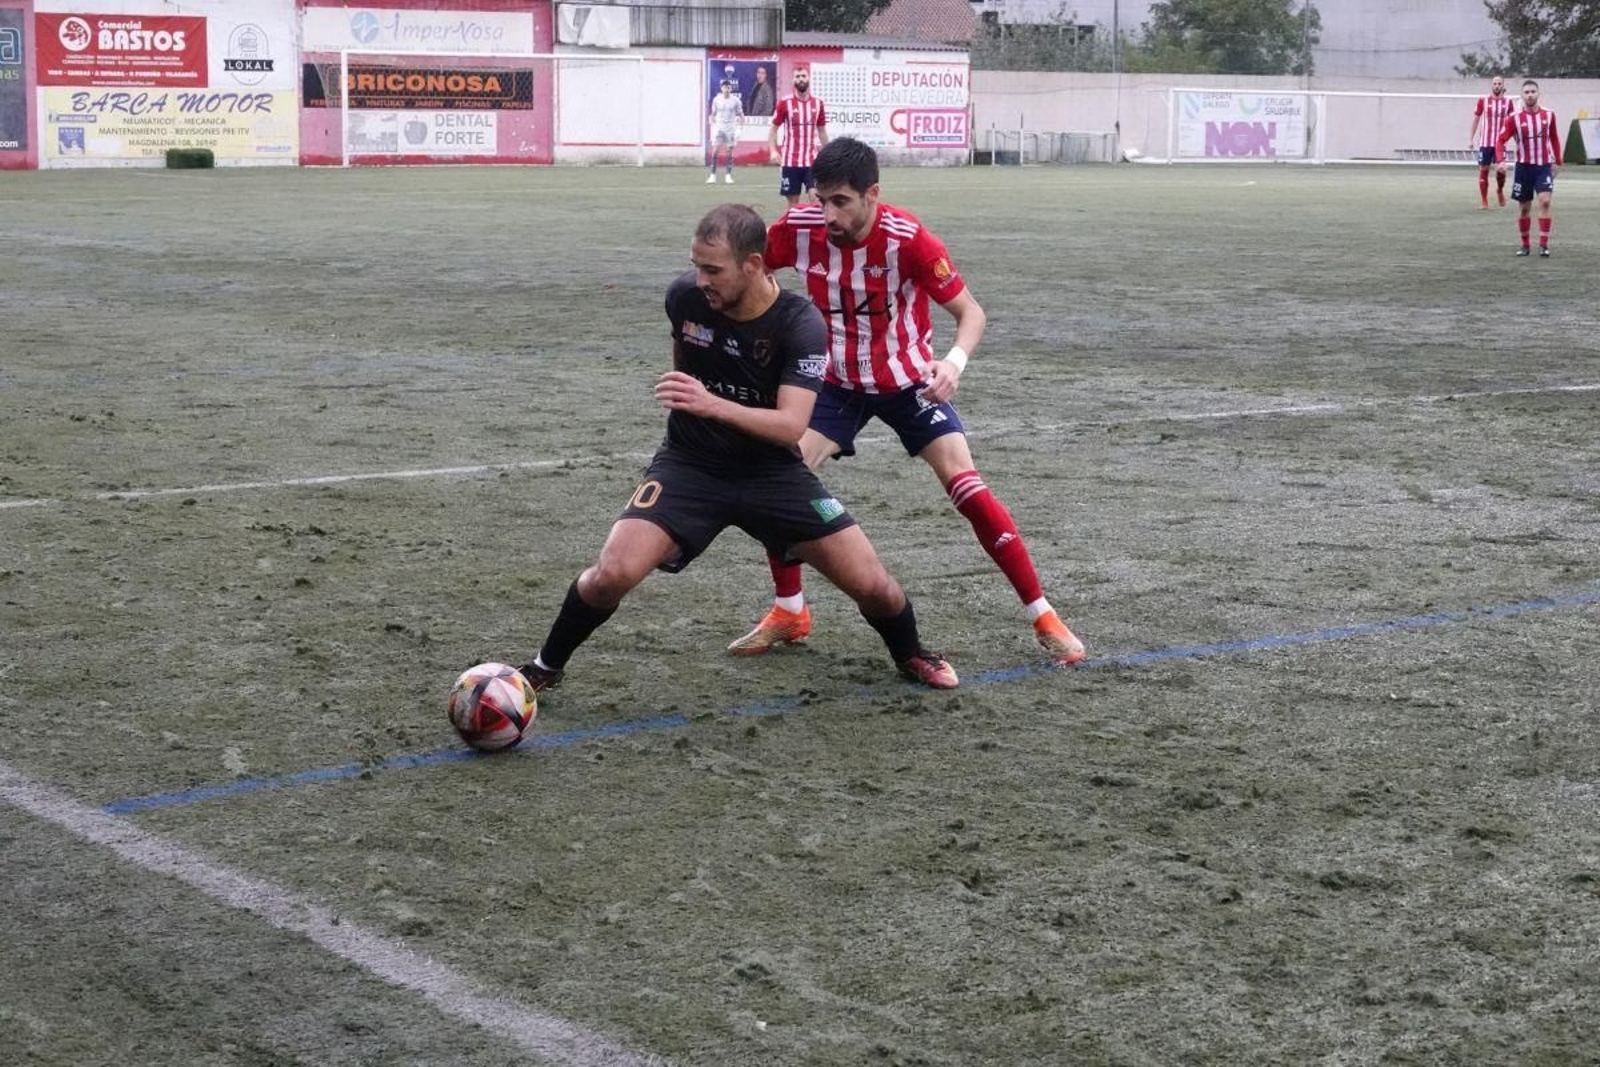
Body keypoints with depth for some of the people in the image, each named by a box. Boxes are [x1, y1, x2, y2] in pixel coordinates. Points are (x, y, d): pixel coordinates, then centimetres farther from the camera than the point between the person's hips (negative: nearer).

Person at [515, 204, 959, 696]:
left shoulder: (801, 325, -21)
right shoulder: (685, 296, -12)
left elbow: (791, 427, -30)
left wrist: (712, 405, -44)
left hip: (772, 472, -1)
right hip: (689, 465, 1)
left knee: (872, 584, -5)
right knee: (613, 572, -22)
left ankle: (910, 654, 29)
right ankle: (546, 666, 4)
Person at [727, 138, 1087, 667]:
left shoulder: (908, 239, -26)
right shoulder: (799, 228, -17)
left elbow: (970, 311, -20)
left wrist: (954, 361, -40)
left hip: (910, 382, -3)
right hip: (839, 384, 3)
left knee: (968, 488, -16)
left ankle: (1044, 618, -4)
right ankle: (789, 613, 9)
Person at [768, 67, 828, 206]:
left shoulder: (818, 103, 6)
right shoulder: (785, 103, -2)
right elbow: (774, 129, 2)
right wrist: (773, 151, -12)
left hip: (812, 161, 2)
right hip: (790, 161, -1)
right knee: (793, 201, 3)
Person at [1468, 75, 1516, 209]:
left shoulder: (1508, 102, 3)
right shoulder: (1483, 100, 2)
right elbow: (1475, 120, 8)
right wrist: (1470, 139, 4)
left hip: (1500, 142, 0)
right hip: (1484, 142, 0)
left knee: (1501, 170, -14)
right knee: (1483, 170, 2)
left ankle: (1500, 190, 19)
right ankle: (1484, 203, 12)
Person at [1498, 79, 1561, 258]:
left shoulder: (1549, 115, 0)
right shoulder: (1514, 118, -7)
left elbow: (1554, 138, 13)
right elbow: (1501, 140, -6)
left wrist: (1558, 161, 15)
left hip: (1544, 166, 0)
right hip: (1523, 167, 0)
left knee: (1545, 202, -17)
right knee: (1525, 208, 7)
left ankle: (1544, 245, -16)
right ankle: (1525, 245, 23)